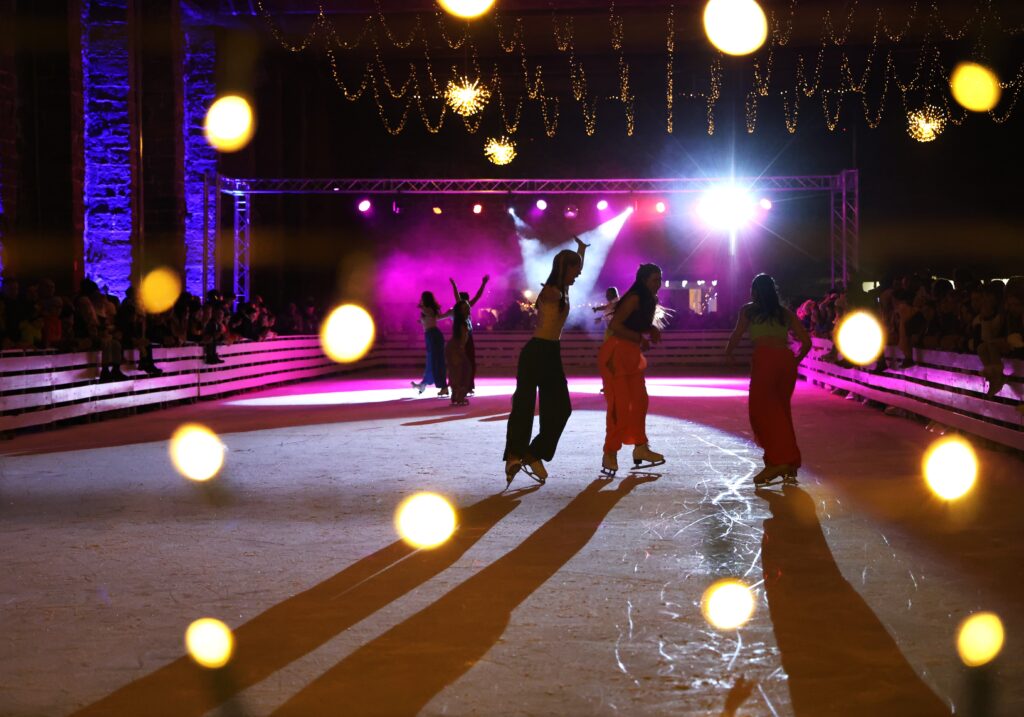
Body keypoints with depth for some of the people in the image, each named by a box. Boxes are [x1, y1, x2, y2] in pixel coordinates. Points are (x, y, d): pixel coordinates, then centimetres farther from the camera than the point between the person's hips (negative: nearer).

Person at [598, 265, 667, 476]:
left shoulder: (650, 300, 12)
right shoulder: (634, 298, -16)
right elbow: (615, 325, -24)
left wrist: (652, 330, 2)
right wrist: (640, 338, -18)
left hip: (632, 355, 10)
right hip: (616, 354, -10)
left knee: (640, 401, 11)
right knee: (620, 405, -9)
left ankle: (640, 448, 19)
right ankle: (610, 453, -3)